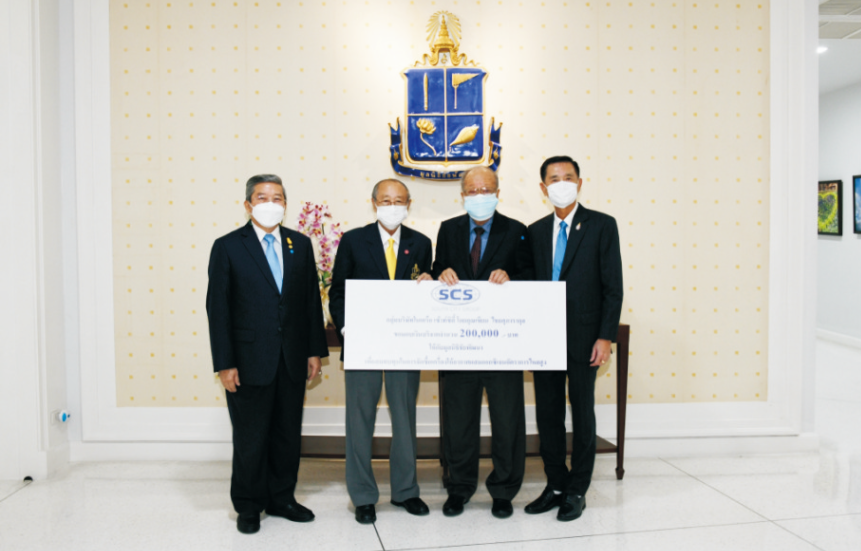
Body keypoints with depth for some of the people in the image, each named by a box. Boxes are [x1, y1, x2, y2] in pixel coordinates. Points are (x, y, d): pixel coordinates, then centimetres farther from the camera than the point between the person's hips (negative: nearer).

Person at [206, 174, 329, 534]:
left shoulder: (301, 244, 7)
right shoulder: (228, 247, -3)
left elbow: (312, 299, 8)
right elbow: (218, 308, -6)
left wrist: (315, 350, 3)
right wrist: (224, 364, -10)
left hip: (292, 359, 3)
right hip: (249, 360, -3)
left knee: (288, 434, 13)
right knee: (250, 438, 8)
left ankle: (281, 499, 31)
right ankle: (248, 507, 26)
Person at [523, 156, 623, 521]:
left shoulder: (602, 226, -3)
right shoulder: (536, 231, 10)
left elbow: (613, 286, -6)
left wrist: (605, 337, -12)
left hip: (583, 336, -4)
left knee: (582, 413, 7)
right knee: (547, 413, 11)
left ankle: (577, 491, 21)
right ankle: (556, 484, 26)